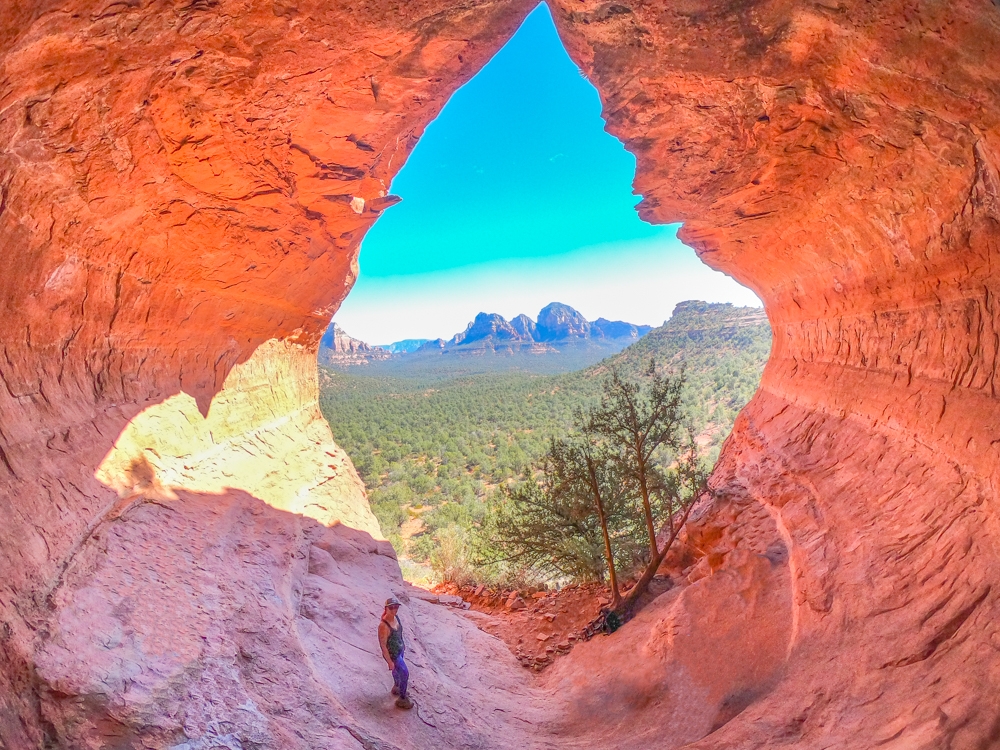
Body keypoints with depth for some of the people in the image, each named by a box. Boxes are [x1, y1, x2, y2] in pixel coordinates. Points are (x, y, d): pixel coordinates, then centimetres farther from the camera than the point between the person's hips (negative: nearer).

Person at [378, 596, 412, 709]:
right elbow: (383, 645, -28)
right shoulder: (383, 625, -37)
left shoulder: (395, 617, -13)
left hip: (399, 649, 7)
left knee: (397, 669, 31)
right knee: (405, 675, 6)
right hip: (392, 654, -7)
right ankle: (402, 699, 29)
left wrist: (402, 644, 19)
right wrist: (390, 662, -21)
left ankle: (396, 688, 58)